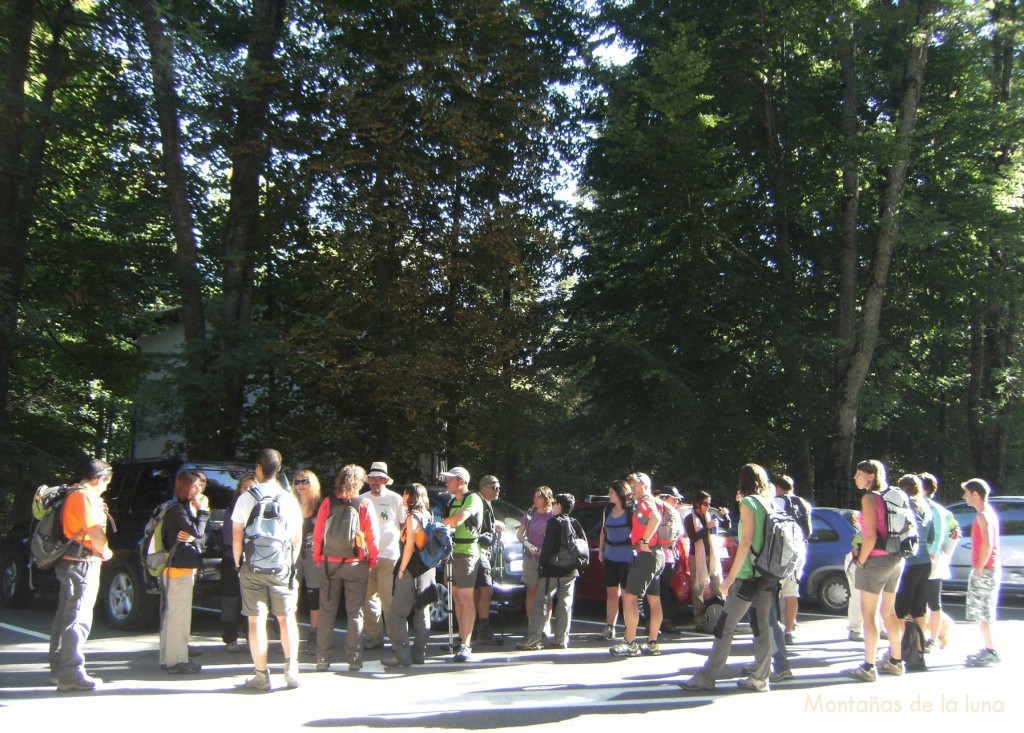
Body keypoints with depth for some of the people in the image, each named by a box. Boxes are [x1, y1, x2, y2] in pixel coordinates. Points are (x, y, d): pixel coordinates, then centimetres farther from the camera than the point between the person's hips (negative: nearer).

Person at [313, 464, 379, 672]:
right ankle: (354, 659, 7)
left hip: (329, 563, 1)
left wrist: (317, 558, 11)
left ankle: (322, 658, 9)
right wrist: (372, 560, 9)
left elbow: (317, 533, 1)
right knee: (355, 612, 7)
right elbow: (372, 536, -3)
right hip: (356, 564, -1)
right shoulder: (365, 504, -5)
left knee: (327, 611, 9)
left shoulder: (328, 503, -2)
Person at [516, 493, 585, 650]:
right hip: (571, 571, 6)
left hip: (553, 569, -6)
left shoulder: (554, 522, -8)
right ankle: (562, 640, 7)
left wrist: (542, 563, -5)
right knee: (565, 603, 8)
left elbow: (548, 546, -12)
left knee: (541, 601, -4)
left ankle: (533, 639, -8)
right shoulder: (575, 523, 10)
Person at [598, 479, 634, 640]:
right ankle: (609, 627, 14)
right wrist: (601, 549, 15)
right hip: (609, 557, 6)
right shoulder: (608, 510, 11)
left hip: (626, 558, -6)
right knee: (611, 592, 10)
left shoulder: (631, 511, -7)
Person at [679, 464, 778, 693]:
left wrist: (730, 576, -13)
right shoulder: (769, 503, 11)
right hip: (769, 575, 7)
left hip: (750, 574, -7)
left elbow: (746, 541, -15)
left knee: (725, 625, -3)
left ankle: (706, 677, 0)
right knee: (762, 626, 9)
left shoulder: (748, 503, -8)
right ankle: (759, 678, 10)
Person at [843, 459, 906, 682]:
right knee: (889, 612, 18)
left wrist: (861, 561, -10)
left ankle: (868, 667, -2)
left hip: (876, 560, -8)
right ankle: (895, 662, 26)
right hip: (896, 559, 8)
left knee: (868, 614, -3)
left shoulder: (869, 498, -12)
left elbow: (871, 536, -20)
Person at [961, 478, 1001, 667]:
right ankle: (988, 650, 20)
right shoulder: (988, 513, 16)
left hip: (984, 571, -10)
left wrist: (979, 568, -19)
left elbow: (987, 544, -25)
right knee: (983, 614, 15)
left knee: (982, 614, -6)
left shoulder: (983, 515, -15)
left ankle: (991, 652, -4)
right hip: (988, 570, 10)